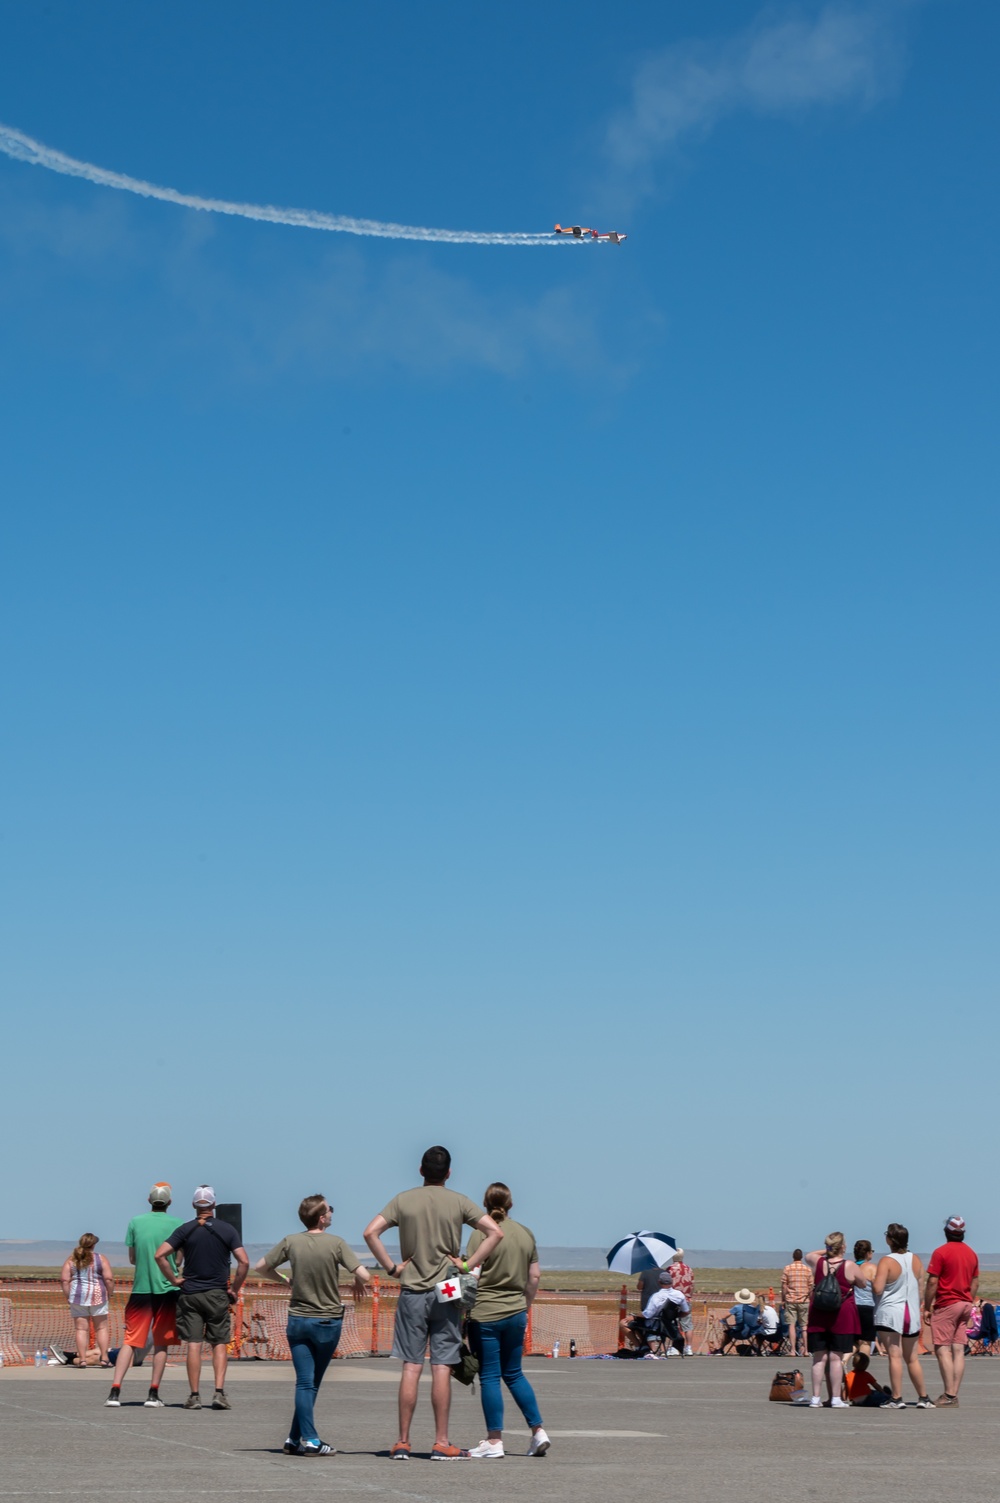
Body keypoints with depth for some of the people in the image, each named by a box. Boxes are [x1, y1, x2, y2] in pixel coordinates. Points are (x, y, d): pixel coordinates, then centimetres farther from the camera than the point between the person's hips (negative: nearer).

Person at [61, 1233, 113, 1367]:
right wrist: (109, 1293, 6)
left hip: (78, 1296, 1)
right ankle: (104, 1358, 3)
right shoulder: (100, 1258, -1)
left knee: (81, 1328, 3)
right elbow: (109, 1279, -7)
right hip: (98, 1295, -1)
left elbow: (65, 1280, -2)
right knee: (101, 1327, 7)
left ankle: (82, 1359, -1)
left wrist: (68, 1296, 6)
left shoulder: (71, 1259, 4)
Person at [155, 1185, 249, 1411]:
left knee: (194, 1344, 1)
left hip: (190, 1294, 0)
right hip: (218, 1295, 0)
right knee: (220, 1343, 7)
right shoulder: (227, 1230, -1)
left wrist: (174, 1280, -1)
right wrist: (234, 1290, 1)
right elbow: (244, 1262, -8)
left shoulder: (185, 1230, -1)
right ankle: (219, 1392, -5)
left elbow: (160, 1254, -10)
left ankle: (194, 1396, 0)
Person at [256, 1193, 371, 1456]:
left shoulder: (291, 1242, -4)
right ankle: (297, 1438, 10)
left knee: (304, 1382, 3)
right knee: (313, 1383, 10)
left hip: (298, 1320, 2)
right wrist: (359, 1284, 5)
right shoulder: (336, 1244, -13)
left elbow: (261, 1267, 4)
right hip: (328, 1321, -2)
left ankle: (308, 1439, -1)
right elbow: (363, 1275, -18)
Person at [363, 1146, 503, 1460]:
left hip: (412, 1293, 1)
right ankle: (441, 1443, 2)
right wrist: (468, 1265, -4)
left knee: (411, 1368, 3)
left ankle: (402, 1443, 4)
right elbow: (496, 1232, -7)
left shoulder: (403, 1200, 2)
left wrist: (391, 1268, -2)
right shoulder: (459, 1202, 0)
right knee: (441, 1369, 1)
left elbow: (370, 1232, -6)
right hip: (446, 1294, -1)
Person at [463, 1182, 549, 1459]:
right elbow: (535, 1276, 11)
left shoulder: (482, 1233, -10)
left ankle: (494, 1441, 2)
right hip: (515, 1313, 5)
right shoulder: (526, 1234, 6)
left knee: (489, 1377, 1)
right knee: (514, 1374, 17)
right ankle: (538, 1430, 11)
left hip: (485, 1314, -5)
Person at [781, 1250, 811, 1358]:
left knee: (791, 1325, 0)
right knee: (804, 1325, 8)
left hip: (790, 1300, -1)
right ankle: (804, 1349, 6)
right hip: (804, 1301, 1)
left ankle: (793, 1349, -5)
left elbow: (784, 1286, -3)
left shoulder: (787, 1268, -2)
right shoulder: (807, 1269, 1)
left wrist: (783, 1300, 5)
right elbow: (810, 1287, 3)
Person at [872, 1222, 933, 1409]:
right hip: (912, 1313, 6)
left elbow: (877, 1289, -18)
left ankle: (897, 1398, -9)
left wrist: (872, 1279, 2)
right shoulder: (916, 1260, 6)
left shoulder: (886, 1262, -13)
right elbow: (920, 1288, 13)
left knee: (895, 1356, -6)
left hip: (889, 1313, -6)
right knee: (912, 1358, 15)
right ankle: (923, 1397, 18)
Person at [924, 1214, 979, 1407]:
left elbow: (932, 1283, -12)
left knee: (942, 1350, -6)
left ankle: (949, 1396, -14)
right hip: (965, 1305, 7)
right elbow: (975, 1284, 14)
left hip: (946, 1305, -7)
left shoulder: (941, 1252, -9)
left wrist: (927, 1308, -6)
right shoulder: (971, 1253, 11)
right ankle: (954, 1395, 3)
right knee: (958, 1350, 5)